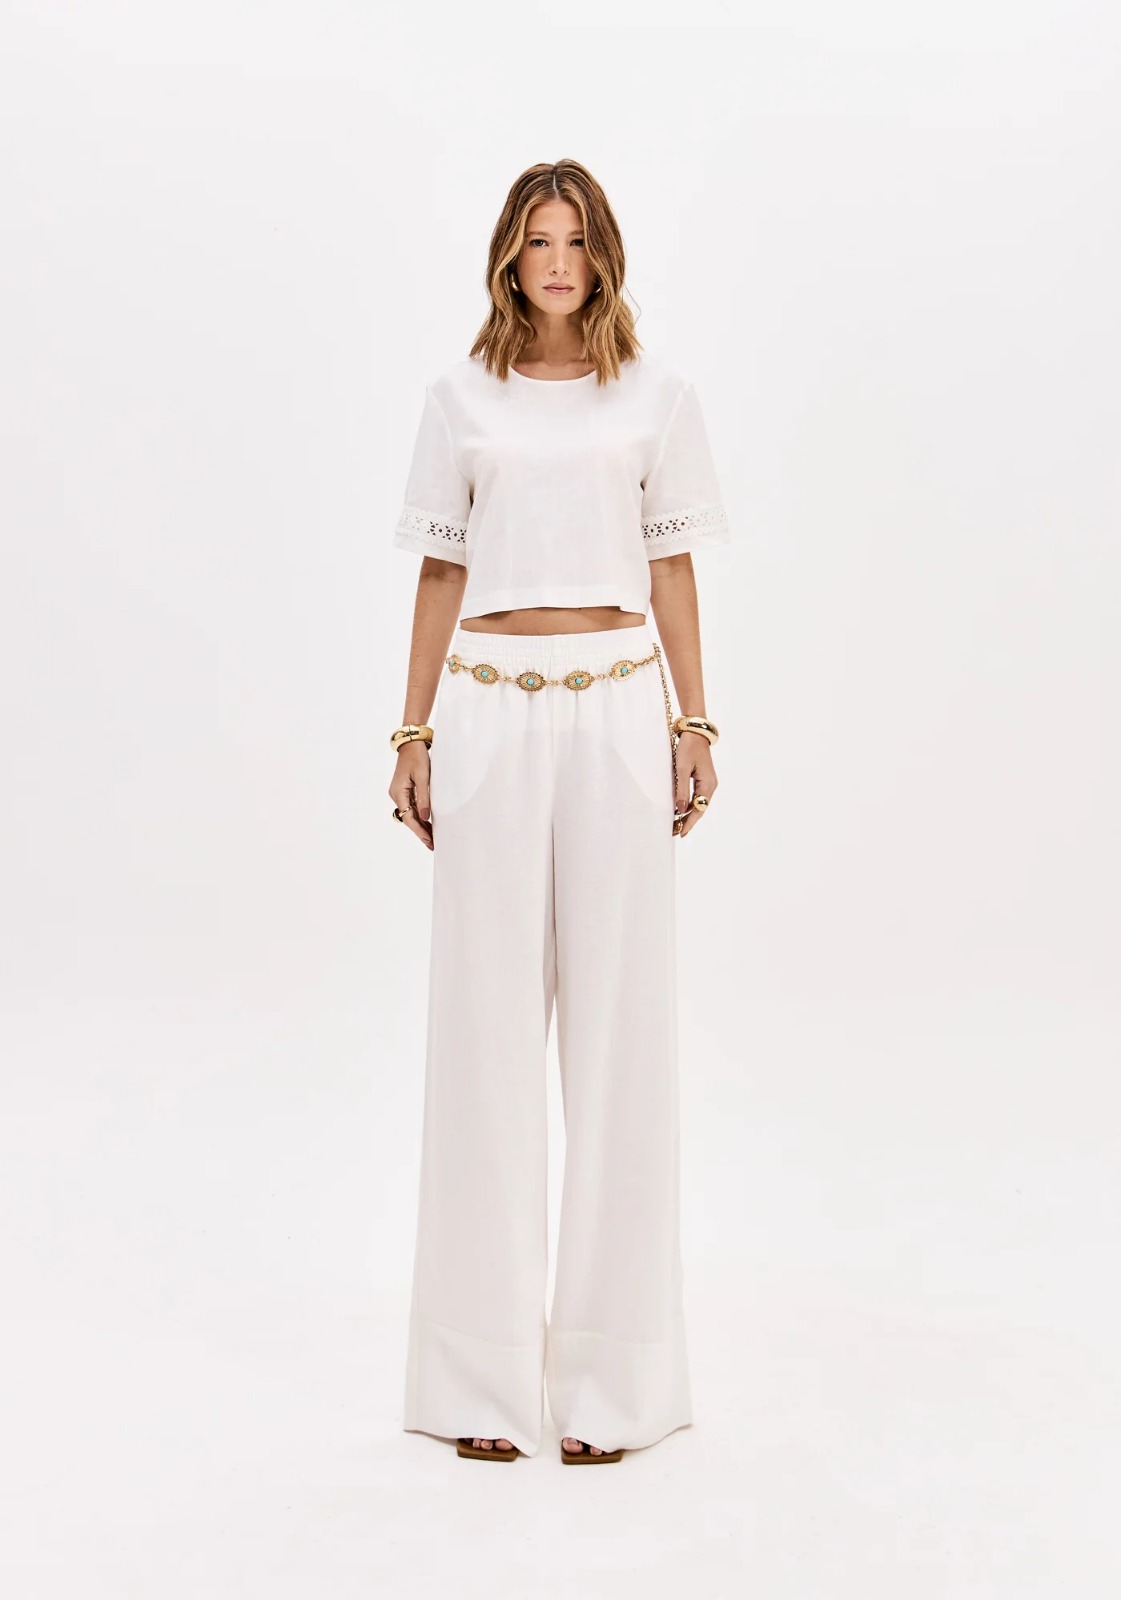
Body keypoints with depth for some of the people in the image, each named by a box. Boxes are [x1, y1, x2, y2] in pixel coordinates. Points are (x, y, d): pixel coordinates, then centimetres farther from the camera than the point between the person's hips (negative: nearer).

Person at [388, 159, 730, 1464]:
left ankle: (610, 1367, 13)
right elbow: (439, 574, 10)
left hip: (617, 712, 0)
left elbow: (672, 569, 9)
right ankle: (487, 1370, 12)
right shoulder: (461, 398, 10)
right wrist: (415, 734, 5)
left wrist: (695, 725, 2)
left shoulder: (656, 396, 8)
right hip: (493, 715, 1)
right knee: (486, 1013, 1)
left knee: (618, 1011, 1)